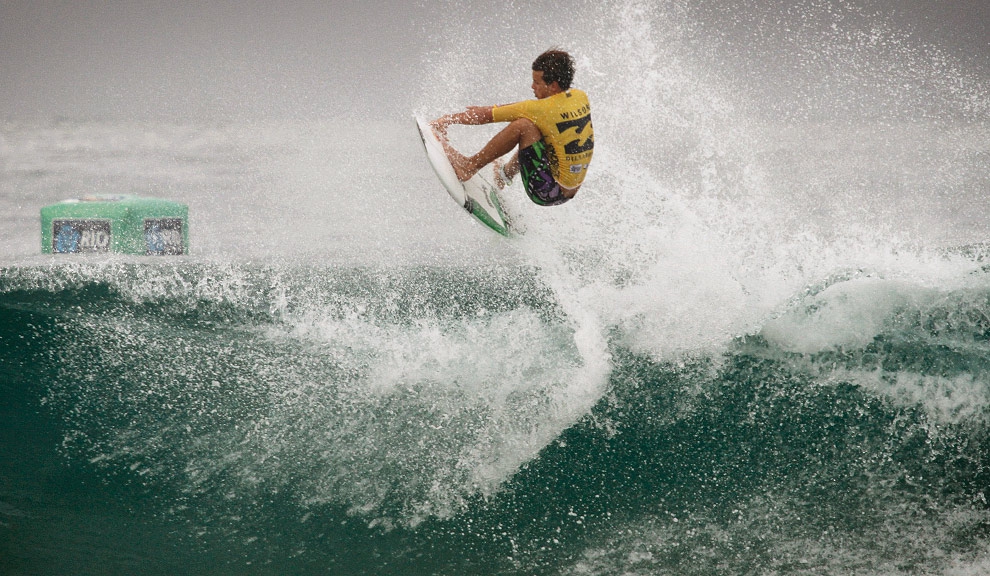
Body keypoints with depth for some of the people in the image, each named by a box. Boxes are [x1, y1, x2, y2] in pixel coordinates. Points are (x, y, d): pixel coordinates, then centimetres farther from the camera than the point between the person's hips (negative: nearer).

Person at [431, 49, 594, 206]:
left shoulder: (544, 109, -20)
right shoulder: (581, 98, 1)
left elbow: (487, 116, -11)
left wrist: (449, 119, 1)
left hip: (548, 193, -9)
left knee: (523, 125, -19)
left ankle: (469, 166, -6)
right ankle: (505, 173, 42)